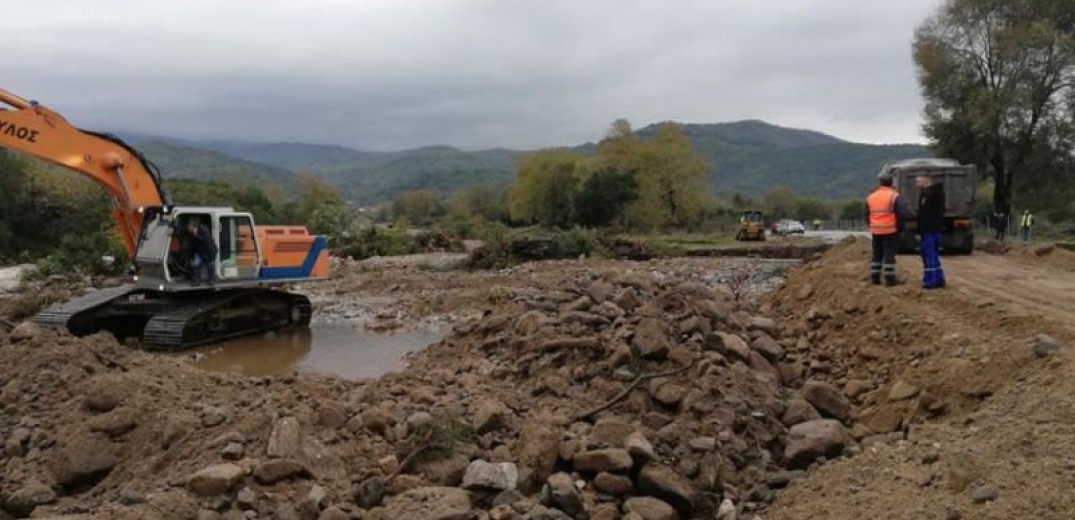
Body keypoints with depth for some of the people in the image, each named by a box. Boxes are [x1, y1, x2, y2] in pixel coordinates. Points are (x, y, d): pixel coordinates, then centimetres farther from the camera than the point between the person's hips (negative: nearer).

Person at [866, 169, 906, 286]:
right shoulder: (894, 196, -9)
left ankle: (874, 278, 13)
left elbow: (867, 216, 12)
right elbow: (901, 214, -13)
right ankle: (890, 278, 0)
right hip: (891, 231, -5)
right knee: (889, 254, -1)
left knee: (877, 254, 12)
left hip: (876, 232, 5)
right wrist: (900, 228, 0)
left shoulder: (871, 197, 7)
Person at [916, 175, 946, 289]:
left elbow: (923, 215, -21)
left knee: (928, 256, -7)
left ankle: (930, 281, -6)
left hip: (928, 230, -10)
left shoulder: (927, 195, -17)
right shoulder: (938, 193, 16)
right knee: (934, 255, 15)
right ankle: (939, 280, 18)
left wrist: (920, 231, -19)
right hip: (936, 229, 10)